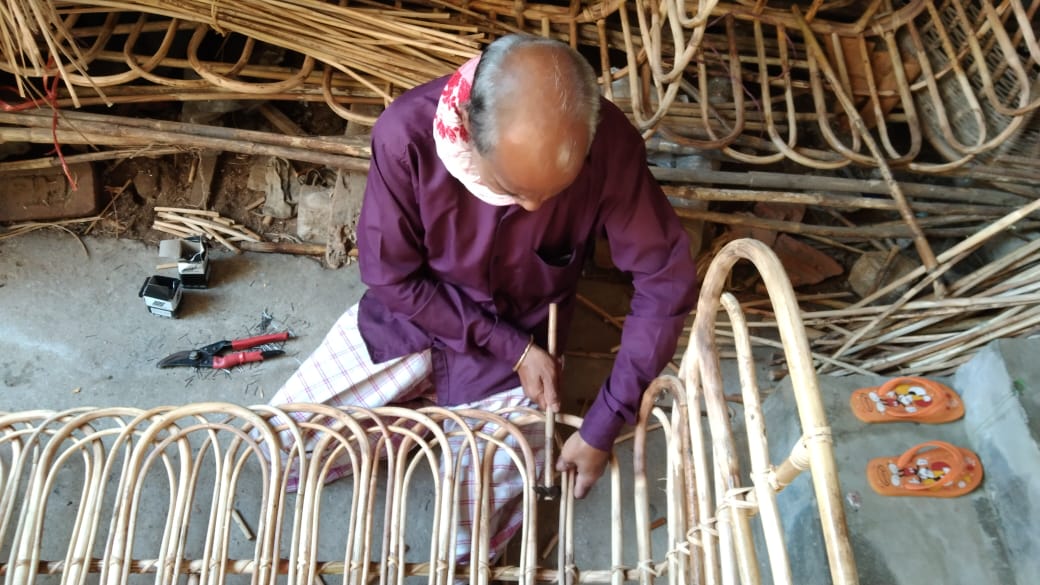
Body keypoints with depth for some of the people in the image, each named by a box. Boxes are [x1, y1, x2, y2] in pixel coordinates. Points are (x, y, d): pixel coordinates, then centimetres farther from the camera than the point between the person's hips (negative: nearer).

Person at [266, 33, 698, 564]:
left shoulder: (609, 145, -30)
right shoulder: (408, 132, -30)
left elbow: (667, 280, -20)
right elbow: (390, 274, -16)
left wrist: (603, 427, -20)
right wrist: (514, 349, -18)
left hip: (524, 339, 0)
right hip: (411, 314, 1)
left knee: (471, 539, -5)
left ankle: (443, 400, 21)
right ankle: (433, 398, 18)